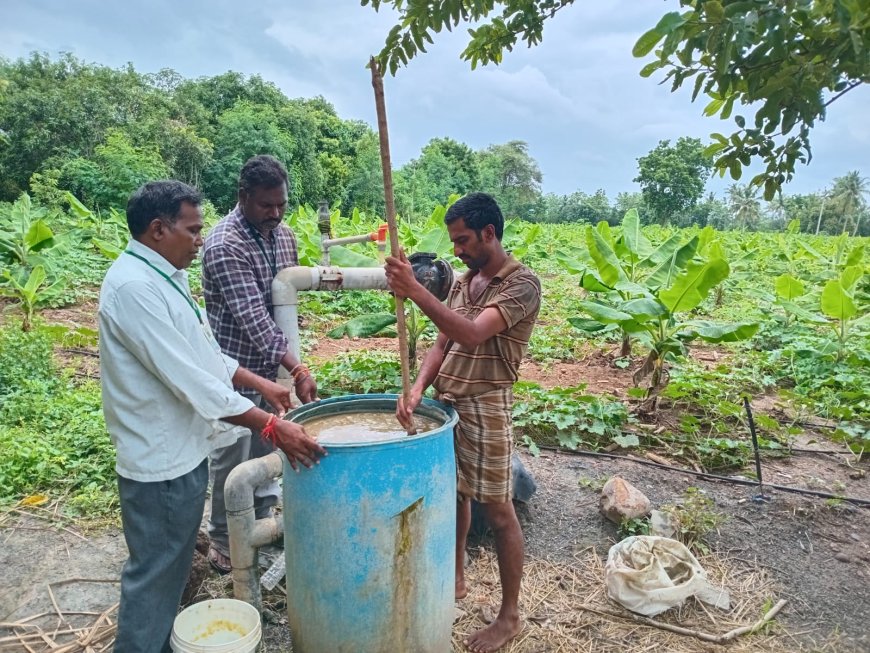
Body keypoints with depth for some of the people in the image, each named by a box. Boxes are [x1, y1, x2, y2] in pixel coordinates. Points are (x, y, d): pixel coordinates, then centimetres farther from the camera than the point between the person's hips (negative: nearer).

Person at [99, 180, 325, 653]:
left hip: (182, 450, 10)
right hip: (161, 460, -10)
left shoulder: (164, 275, 8)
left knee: (172, 569, 25)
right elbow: (189, 378, -28)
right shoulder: (133, 286, -24)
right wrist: (272, 427, -26)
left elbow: (201, 352, 16)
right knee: (154, 575, 7)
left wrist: (259, 383, 9)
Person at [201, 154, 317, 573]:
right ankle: (223, 542, 26)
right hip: (235, 369, -7)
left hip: (272, 366, 7)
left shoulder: (283, 234, 3)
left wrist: (290, 362, 13)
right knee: (232, 458, 6)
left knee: (266, 451, 19)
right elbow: (252, 318, -27)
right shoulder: (224, 245, -21)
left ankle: (261, 527, 38)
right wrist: (297, 369, -32)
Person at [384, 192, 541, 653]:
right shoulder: (463, 281, 9)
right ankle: (455, 578, 41)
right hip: (446, 403, 7)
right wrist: (417, 389, -10)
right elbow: (441, 344, 6)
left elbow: (472, 335, -29)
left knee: (497, 511, 4)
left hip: (486, 407, -7)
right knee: (453, 494, 20)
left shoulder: (522, 283, -15)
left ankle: (509, 616, 21)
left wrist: (415, 291, -34)